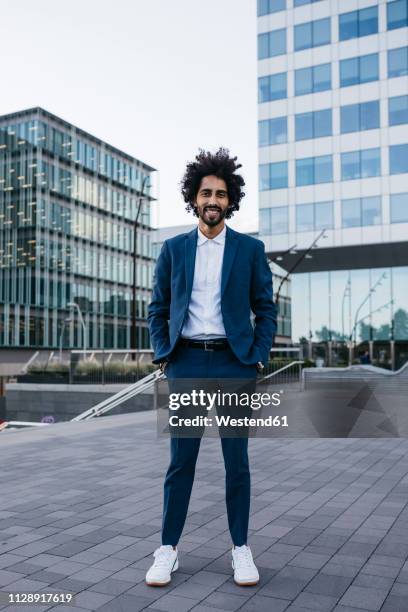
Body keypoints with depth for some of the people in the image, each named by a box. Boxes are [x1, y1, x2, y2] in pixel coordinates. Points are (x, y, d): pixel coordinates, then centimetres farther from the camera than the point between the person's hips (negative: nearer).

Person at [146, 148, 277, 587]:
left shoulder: (250, 249, 5)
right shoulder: (173, 249, 8)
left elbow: (266, 309, 5)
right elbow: (157, 309, 10)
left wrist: (258, 358, -4)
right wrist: (162, 356, 0)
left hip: (234, 363, 0)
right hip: (186, 363, 1)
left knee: (236, 460, 6)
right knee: (180, 461, 5)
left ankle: (241, 549, 20)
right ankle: (168, 549, 17)